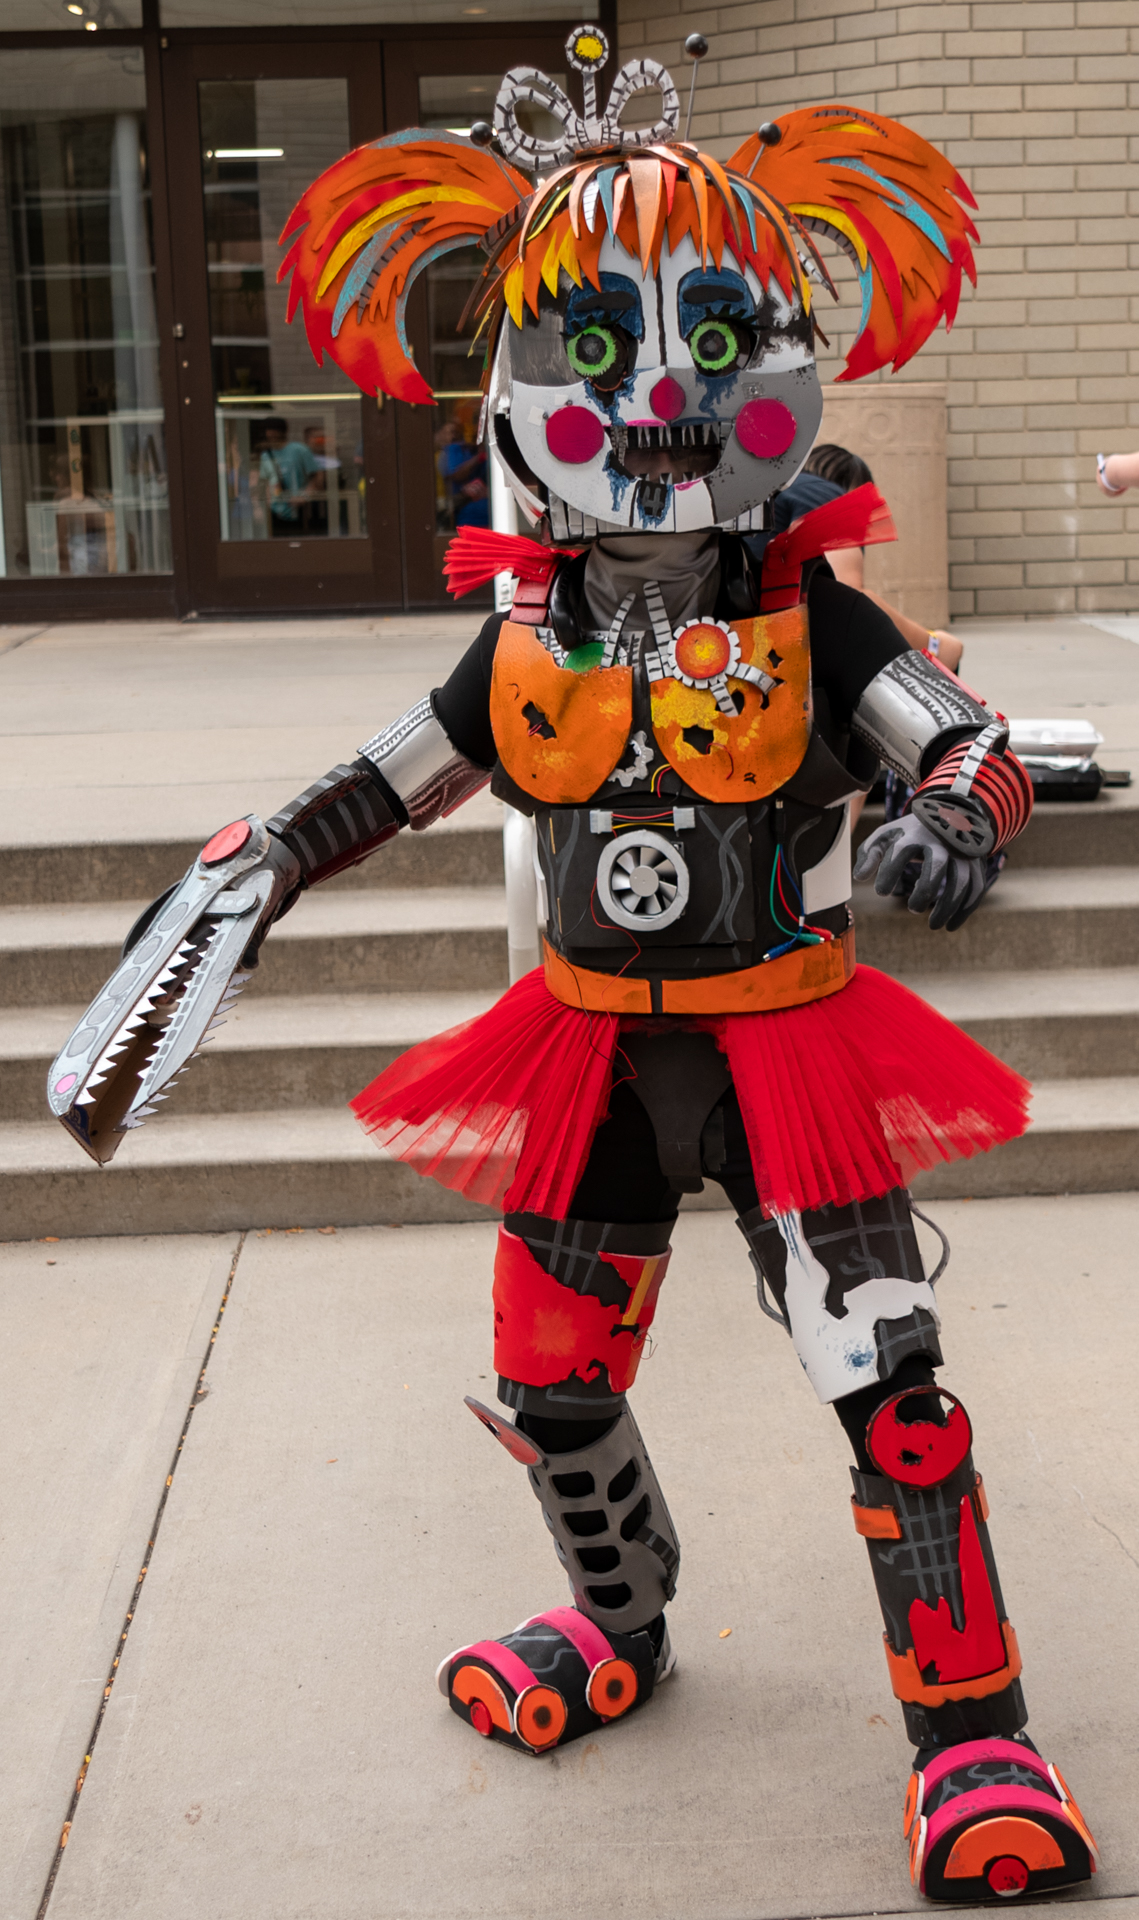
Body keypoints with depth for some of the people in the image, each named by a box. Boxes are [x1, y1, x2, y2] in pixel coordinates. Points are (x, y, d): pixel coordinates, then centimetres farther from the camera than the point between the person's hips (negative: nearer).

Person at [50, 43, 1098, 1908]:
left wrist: (956, 817, -29)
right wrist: (239, 880, 0)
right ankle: (620, 1628, 42)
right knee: (552, 1382, 13)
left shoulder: (810, 616, -9)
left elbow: (973, 739, -7)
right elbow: (380, 784, 9)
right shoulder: (526, 640, -1)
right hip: (589, 1047, 4)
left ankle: (970, 1725, 13)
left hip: (789, 1039, -3)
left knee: (888, 1386, -3)